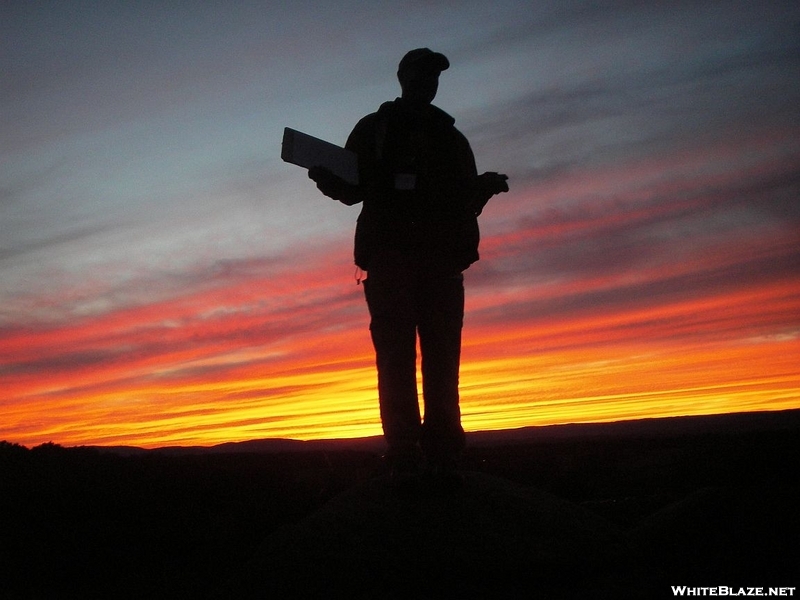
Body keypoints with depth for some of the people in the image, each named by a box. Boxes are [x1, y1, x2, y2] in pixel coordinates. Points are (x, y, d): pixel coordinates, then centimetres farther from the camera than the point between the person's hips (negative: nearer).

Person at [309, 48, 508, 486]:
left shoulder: (451, 137, 25)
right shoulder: (375, 129, 18)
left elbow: (465, 202, 22)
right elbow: (352, 188, 10)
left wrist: (485, 188, 0)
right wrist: (326, 178, -11)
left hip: (441, 260, 2)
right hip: (389, 256, -2)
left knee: (442, 358, -6)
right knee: (396, 355, -10)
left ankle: (442, 454, -7)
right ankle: (404, 454, -12)